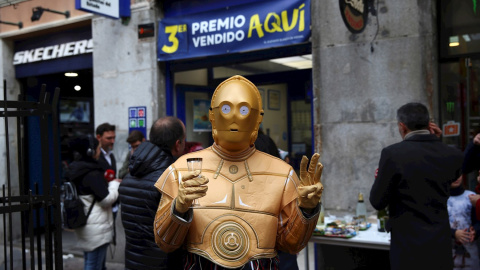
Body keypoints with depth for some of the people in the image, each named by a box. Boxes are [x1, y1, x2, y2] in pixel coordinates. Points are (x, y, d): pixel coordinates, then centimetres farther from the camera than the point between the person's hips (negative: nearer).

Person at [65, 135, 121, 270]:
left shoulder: (75, 170, 8)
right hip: (96, 229, -9)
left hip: (84, 226, 9)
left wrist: (108, 183, 10)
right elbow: (106, 198, -19)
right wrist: (115, 184, -3)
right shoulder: (93, 174, -19)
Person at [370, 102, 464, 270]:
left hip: (408, 246, -4)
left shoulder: (392, 153, -16)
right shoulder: (454, 155, -3)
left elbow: (377, 202, -10)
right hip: (441, 246, 4)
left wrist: (382, 178, 9)